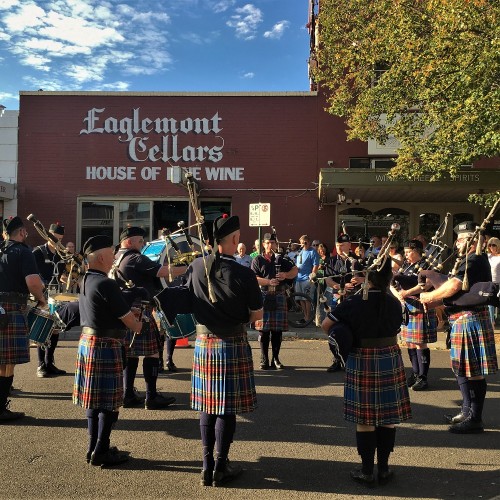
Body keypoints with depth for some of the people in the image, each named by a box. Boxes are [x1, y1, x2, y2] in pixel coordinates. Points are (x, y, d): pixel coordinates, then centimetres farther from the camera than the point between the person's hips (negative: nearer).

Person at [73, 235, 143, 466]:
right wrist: (138, 325, 6)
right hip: (105, 346, -9)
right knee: (109, 402, 1)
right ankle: (101, 453, 8)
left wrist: (130, 315, 6)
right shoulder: (106, 285, -20)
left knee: (93, 398, 16)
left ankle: (94, 447, 25)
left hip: (86, 342, 9)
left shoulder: (84, 281, 8)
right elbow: (129, 319, -15)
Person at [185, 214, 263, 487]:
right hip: (233, 345, -4)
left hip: (203, 342, 4)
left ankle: (207, 465, 23)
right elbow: (257, 315, -8)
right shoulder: (244, 274, -16)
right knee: (227, 407, 7)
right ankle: (220, 467, 17)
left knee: (207, 404, 14)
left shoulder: (195, 267, -4)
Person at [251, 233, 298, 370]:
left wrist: (286, 275, -8)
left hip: (279, 296, 2)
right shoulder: (258, 260, 5)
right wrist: (269, 282, -18)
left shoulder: (282, 259, 12)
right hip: (263, 296, -2)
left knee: (278, 329, 6)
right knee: (263, 329, 0)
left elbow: (295, 270, 13)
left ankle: (275, 358, 17)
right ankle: (264, 359, 9)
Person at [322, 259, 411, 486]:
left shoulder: (353, 303, -12)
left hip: (361, 364, -2)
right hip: (390, 363, 2)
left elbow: (325, 325, -8)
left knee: (365, 418, 6)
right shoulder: (394, 303, -4)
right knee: (387, 417, 11)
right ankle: (383, 468, 21)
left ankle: (367, 471, 15)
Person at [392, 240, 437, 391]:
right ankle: (415, 373, 26)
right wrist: (397, 294, -9)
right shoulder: (406, 266, 15)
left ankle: (422, 377, 5)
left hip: (420, 308, -8)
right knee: (410, 341, 14)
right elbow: (392, 284, 11)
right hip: (406, 308, 8)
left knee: (420, 343, -4)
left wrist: (407, 293, -26)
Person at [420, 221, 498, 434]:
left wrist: (429, 297, -12)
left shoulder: (474, 261, -17)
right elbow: (455, 286, 19)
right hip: (464, 319, 11)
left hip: (470, 320, -11)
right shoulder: (470, 260, 16)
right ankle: (467, 412, 29)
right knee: (463, 369, 18)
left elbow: (453, 286, -26)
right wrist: (436, 299, 6)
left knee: (473, 372, -2)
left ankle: (475, 419, 7)